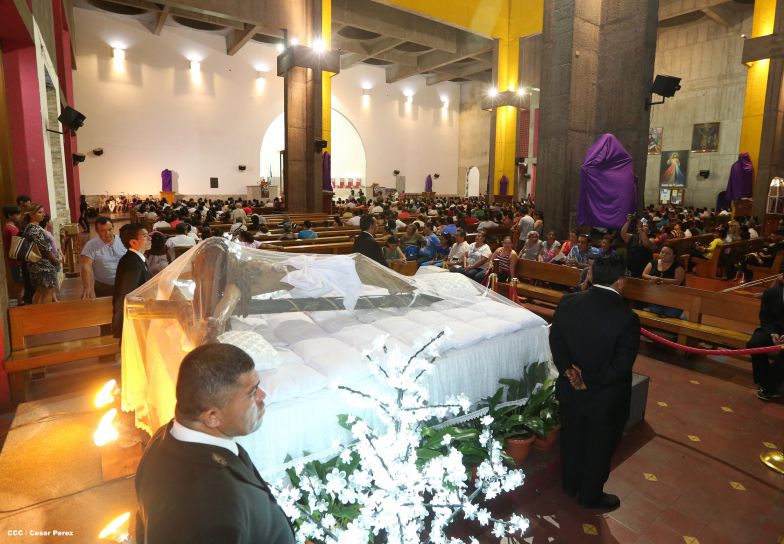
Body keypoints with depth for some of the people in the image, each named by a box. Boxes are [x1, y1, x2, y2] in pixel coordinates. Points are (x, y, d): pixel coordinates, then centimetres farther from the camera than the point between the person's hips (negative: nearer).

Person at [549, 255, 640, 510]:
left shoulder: (568, 302, -12)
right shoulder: (627, 318, -26)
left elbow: (555, 340, -4)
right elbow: (621, 365, -22)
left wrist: (568, 370, -8)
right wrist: (591, 382, -12)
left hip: (570, 390, 5)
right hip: (604, 399, -4)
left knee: (571, 439, 25)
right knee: (598, 448, 18)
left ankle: (570, 485, 46)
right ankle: (590, 496, 40)